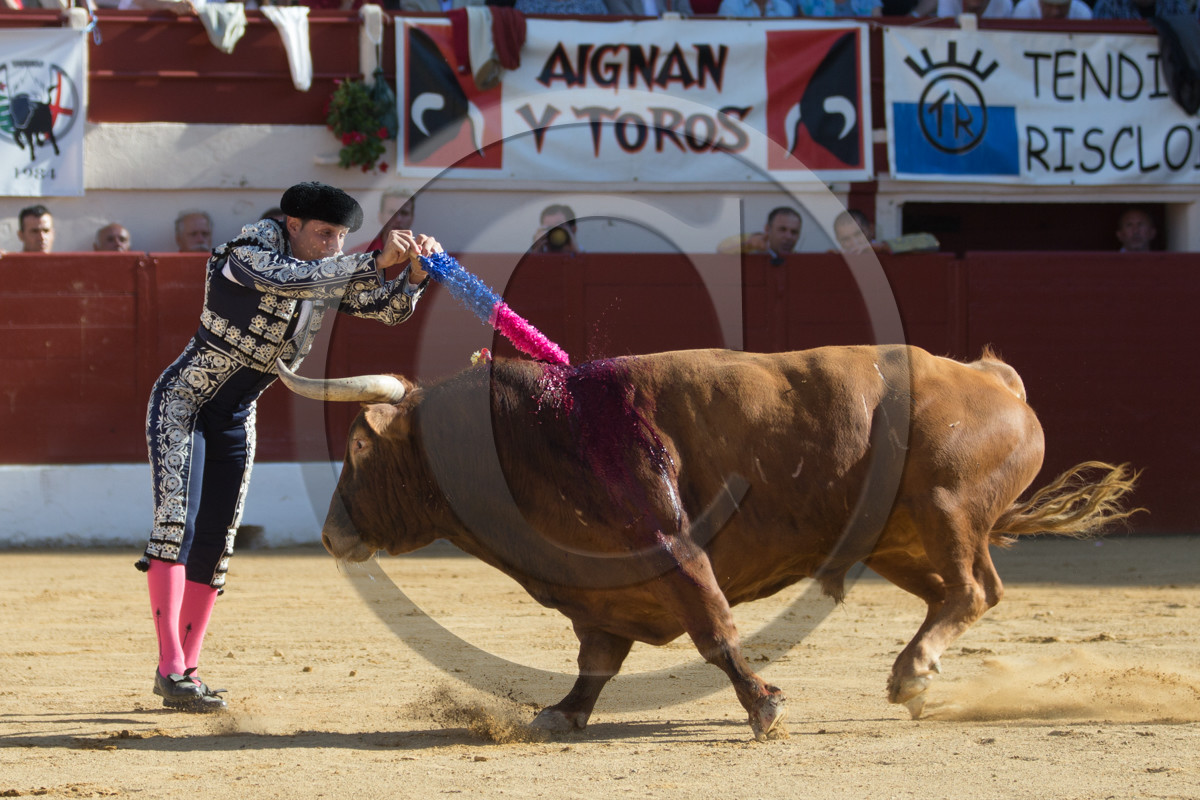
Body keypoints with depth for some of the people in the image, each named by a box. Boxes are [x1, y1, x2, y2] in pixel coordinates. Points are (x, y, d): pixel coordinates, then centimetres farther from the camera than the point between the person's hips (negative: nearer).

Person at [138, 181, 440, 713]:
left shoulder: (333, 277, -2)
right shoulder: (248, 251, -22)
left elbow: (392, 309, -2)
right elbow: (287, 278, -41)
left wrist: (416, 268, -23)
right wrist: (375, 261, -46)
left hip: (236, 421, 7)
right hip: (182, 404, -7)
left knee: (214, 543, 6)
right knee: (176, 524, -19)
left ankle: (183, 672, 13)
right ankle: (172, 668, -24)